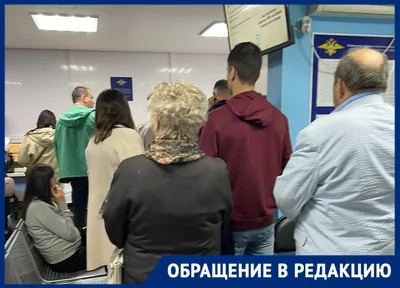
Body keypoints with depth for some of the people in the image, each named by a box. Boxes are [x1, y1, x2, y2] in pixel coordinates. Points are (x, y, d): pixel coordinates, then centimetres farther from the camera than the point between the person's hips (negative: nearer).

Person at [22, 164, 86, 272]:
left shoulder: (43, 202, 6)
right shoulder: (38, 207, -24)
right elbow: (70, 234, -23)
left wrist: (59, 203, -1)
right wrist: (62, 203, -19)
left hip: (71, 251, 9)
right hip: (66, 259, -9)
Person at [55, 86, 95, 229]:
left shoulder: (62, 119, 8)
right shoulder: (93, 116, -9)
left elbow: (57, 144, 12)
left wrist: (64, 165, 20)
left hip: (72, 170, 5)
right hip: (91, 169, -5)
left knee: (78, 207, 13)